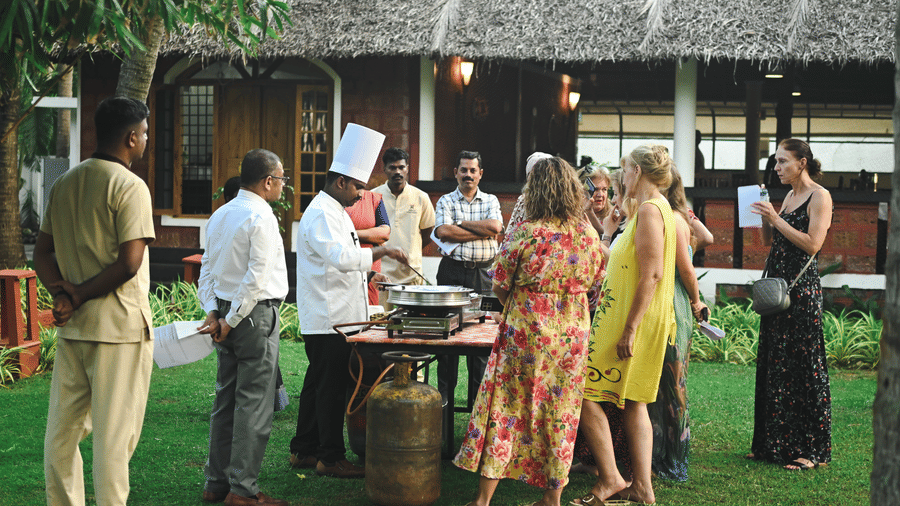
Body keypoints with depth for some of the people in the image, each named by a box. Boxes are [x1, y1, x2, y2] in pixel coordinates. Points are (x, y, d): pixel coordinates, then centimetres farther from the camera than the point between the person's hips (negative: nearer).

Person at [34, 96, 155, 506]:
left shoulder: (64, 184, 11)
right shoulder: (130, 186, -11)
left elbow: (41, 253, 10)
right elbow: (129, 263, -19)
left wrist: (63, 294, -3)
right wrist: (78, 297, -9)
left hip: (71, 328, 7)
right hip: (120, 324, -7)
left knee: (62, 428, 14)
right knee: (114, 433, -1)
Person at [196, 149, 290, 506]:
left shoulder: (220, 215, 12)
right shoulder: (261, 218, -14)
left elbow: (207, 269, 11)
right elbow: (257, 278, -19)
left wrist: (212, 312, 4)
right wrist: (230, 321, -12)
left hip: (227, 315, 9)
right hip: (255, 316, -9)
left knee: (226, 400, 13)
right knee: (254, 403, -3)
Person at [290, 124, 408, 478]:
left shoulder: (335, 212, 19)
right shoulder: (320, 214, -15)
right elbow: (340, 257, -28)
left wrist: (367, 275, 15)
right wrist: (379, 252, -24)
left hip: (336, 316, 11)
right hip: (328, 318, -11)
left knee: (318, 383, 15)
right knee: (330, 386, -4)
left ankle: (304, 451, 23)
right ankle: (330, 458, 3)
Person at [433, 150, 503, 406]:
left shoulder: (490, 201, 12)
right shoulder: (446, 201, 7)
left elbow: (495, 226, -8)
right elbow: (443, 232, -11)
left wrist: (460, 223, -7)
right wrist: (481, 232, -10)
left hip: (483, 272, 1)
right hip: (452, 270, -1)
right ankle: (444, 396, 8)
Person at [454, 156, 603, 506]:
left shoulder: (524, 234, -14)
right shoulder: (588, 235, -2)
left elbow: (500, 287, -5)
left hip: (526, 333, -3)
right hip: (572, 333, 4)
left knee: (505, 410, 4)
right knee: (560, 412, 12)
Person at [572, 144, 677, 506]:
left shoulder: (649, 210, -15)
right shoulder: (659, 208, 17)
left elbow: (652, 273, -22)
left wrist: (630, 327, -23)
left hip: (633, 319, -10)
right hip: (636, 320, 10)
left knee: (584, 394, -8)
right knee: (633, 403, 11)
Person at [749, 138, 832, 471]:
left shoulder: (820, 197, -7)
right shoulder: (789, 196, 17)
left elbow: (812, 244, -16)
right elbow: (768, 240, 18)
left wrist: (776, 219, -16)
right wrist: (765, 216, 3)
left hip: (802, 290, -9)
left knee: (804, 368, -5)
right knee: (774, 365, 11)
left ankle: (810, 450, 0)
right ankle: (775, 443, 19)